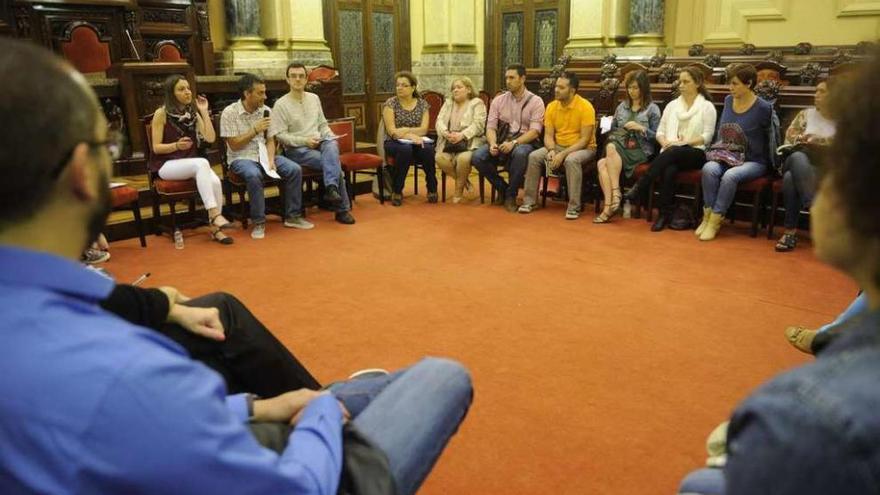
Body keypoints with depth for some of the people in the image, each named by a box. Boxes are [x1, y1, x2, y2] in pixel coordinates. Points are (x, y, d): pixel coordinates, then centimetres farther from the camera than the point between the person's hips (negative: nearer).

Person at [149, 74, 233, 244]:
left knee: (215, 181, -28)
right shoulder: (161, 114, -5)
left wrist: (204, 112, -4)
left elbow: (210, 138, -4)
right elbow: (156, 147, -7)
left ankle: (215, 227, -19)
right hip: (167, 165, -4)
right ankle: (214, 214, -38)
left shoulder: (193, 113, 8)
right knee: (202, 163, -36)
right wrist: (177, 145, -25)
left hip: (191, 163, 4)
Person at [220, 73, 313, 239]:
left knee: (295, 169, -18)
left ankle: (292, 216, -7)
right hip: (241, 158, -5)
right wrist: (255, 130, -17)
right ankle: (259, 222, -22)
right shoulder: (229, 113, -9)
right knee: (254, 175, -37)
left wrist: (270, 160, -13)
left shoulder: (266, 111, 5)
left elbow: (270, 140, 5)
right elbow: (234, 145, -12)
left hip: (264, 155, 5)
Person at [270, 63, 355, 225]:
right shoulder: (281, 104, -2)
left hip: (319, 143, 4)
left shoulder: (314, 98, 15)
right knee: (333, 162, -28)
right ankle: (342, 209, -23)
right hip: (296, 149, -4)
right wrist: (304, 141, -18)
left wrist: (331, 137, 0)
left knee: (332, 146, -34)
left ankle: (331, 188, -41)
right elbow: (279, 135, -7)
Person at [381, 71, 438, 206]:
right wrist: (412, 136, -26)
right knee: (405, 149, -37)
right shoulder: (390, 103, -4)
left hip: (415, 142, 2)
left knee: (427, 149, -32)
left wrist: (404, 130, -17)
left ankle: (432, 188, -13)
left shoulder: (422, 104, 5)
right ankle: (397, 191, -21)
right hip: (394, 143, -2)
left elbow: (423, 130, -3)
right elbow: (392, 132, -12)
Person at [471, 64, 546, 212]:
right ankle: (502, 187, 1)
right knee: (477, 157, -24)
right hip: (501, 141, 4)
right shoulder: (498, 100, 11)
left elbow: (534, 131, -11)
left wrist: (514, 142, -27)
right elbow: (491, 127, 4)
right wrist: (493, 144, -18)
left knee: (520, 153, -40)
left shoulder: (535, 101, 0)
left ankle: (511, 195, -18)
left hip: (524, 142, -3)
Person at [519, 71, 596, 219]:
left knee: (571, 160, -37)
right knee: (534, 156, -18)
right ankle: (530, 200, -8)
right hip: (558, 146, 5)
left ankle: (574, 207, -29)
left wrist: (563, 154, -27)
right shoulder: (552, 106, 0)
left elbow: (585, 139, -19)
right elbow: (548, 135, 0)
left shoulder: (585, 107, -16)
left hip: (584, 148, -5)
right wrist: (551, 150, -21)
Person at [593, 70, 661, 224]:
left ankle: (616, 192, -34)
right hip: (621, 149, 5)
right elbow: (613, 129, 25)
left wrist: (641, 128, -14)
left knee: (611, 148, -34)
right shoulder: (622, 106, 19)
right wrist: (618, 133, 3)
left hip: (640, 151, -4)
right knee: (602, 164, -29)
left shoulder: (652, 109, 5)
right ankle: (609, 206, -35)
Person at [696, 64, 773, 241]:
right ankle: (707, 215, -24)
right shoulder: (728, 100, 8)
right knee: (709, 168, -30)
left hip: (753, 161, -4)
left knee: (730, 176, -36)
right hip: (727, 157, 4)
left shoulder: (763, 108, -7)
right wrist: (718, 151, 7)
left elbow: (771, 137, 3)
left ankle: (715, 221, -26)